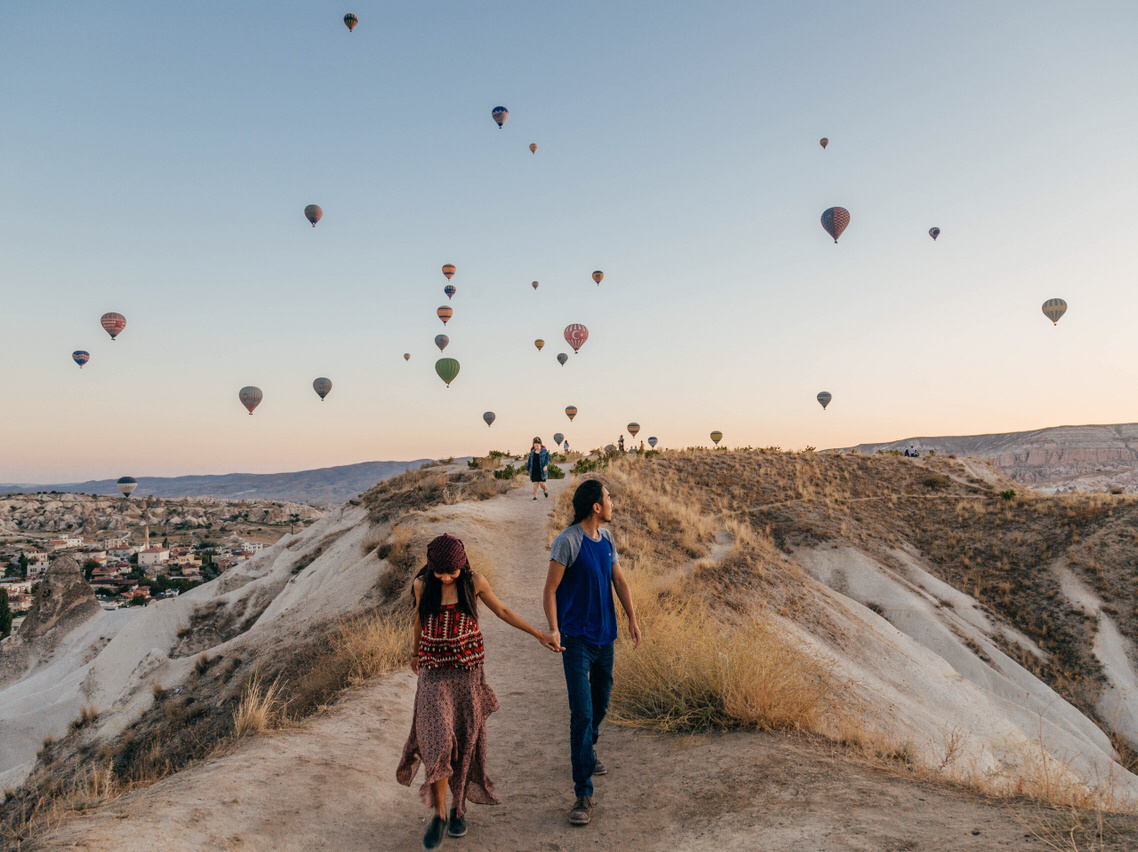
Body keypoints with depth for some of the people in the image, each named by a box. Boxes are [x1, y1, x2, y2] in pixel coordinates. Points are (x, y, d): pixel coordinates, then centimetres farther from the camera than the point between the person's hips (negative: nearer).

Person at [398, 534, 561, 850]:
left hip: (468, 670, 1)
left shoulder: (474, 582, -7)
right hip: (434, 672, 0)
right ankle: (439, 814, 5)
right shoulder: (422, 585, -5)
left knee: (465, 740, 6)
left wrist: (539, 635, 5)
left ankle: (458, 806, 28)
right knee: (438, 739, -12)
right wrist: (416, 654, 29)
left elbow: (502, 611, 6)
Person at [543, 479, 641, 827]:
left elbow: (619, 580, 15)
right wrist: (553, 629, -24)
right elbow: (550, 589, -15)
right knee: (581, 713, -8)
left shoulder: (607, 538, 6)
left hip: (605, 637, 7)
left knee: (601, 701, 21)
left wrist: (632, 619, 12)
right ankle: (583, 794, 0)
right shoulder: (567, 541, -16)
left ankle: (587, 750, 48)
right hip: (577, 639, -7)